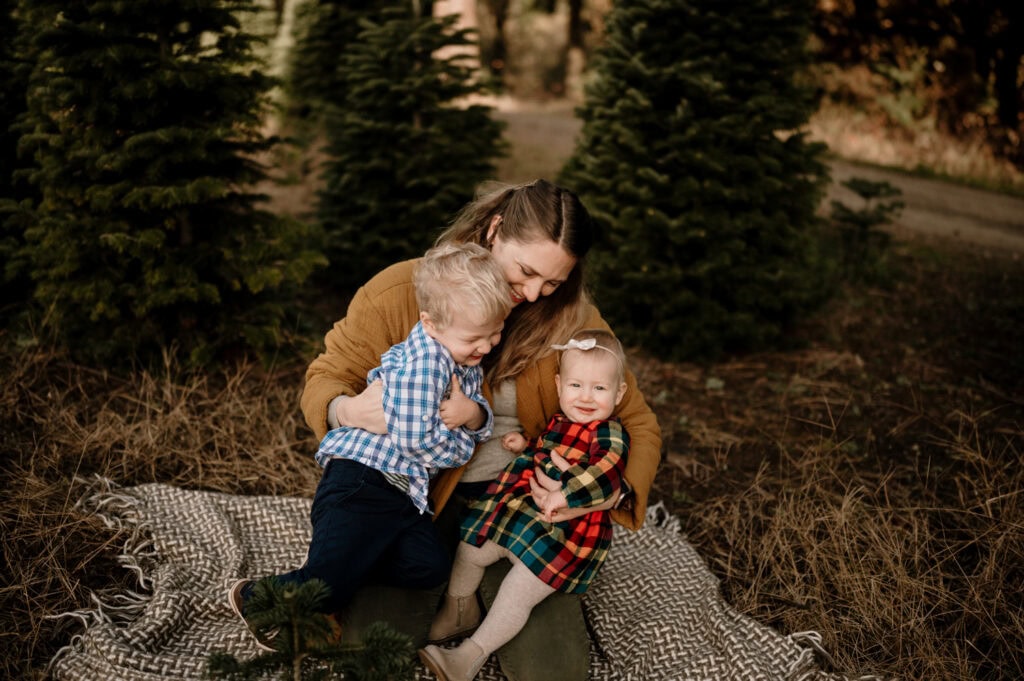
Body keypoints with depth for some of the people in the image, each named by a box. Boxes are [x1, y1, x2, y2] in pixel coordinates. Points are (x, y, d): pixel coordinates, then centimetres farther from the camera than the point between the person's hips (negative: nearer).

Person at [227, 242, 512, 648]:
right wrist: (463, 445, -5)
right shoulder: (422, 364, -21)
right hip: (361, 481, -9)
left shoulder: (467, 360, 10)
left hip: (404, 490, 9)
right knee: (326, 588, -8)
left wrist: (473, 412, -10)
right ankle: (254, 598, 21)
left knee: (431, 567, -4)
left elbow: (481, 417, 15)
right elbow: (415, 440, -24)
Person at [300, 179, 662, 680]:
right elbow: (326, 376, -1)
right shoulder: (399, 292, -12)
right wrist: (346, 410, -27)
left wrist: (614, 492, -25)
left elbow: (638, 423, -3)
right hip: (420, 500, 0)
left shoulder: (571, 317, -9)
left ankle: (491, 598, 21)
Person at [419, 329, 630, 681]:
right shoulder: (557, 423, 14)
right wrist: (525, 447, 13)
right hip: (524, 514, 8)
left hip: (568, 529, -8)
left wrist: (565, 494, -39)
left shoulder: (610, 434, -10)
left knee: (520, 589, -16)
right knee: (471, 543, 8)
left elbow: (606, 472, -30)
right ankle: (459, 611, 31)